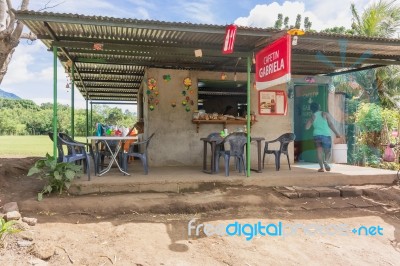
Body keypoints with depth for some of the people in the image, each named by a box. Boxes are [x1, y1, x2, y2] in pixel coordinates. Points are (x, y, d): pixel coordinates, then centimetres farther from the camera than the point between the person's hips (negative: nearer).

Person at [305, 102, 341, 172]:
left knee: (319, 151, 3)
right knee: (327, 151, 8)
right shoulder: (325, 114, 4)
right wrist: (336, 133, -2)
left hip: (317, 135, 1)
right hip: (326, 135, -1)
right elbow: (330, 124, -4)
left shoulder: (312, 117, 7)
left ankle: (321, 167, -7)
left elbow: (307, 127, 5)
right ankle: (325, 161, -22)